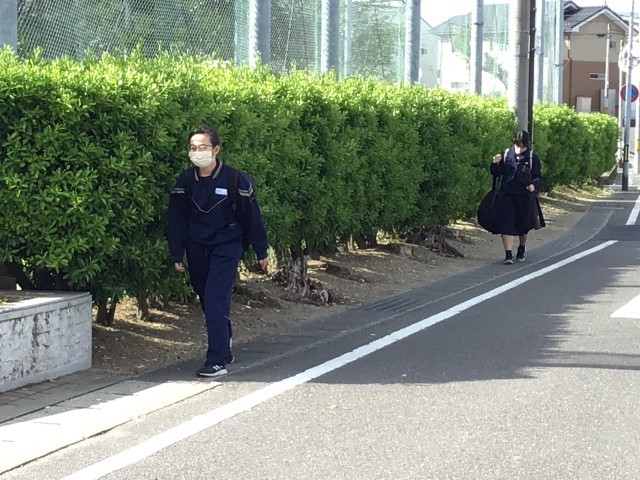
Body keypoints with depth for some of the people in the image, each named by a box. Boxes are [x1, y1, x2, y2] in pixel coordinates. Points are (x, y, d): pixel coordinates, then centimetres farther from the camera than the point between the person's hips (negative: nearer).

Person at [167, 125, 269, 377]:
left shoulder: (235, 179, -12)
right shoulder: (185, 181, -1)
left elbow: (252, 217, -4)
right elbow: (176, 219, 5)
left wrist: (261, 252, 0)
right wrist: (176, 255, 4)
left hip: (226, 248, -4)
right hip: (196, 249, 4)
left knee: (216, 301, -14)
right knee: (207, 302, 11)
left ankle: (217, 361, -13)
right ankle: (224, 349, 30)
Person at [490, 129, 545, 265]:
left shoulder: (532, 157, 1)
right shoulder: (506, 155, 2)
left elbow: (537, 177, 2)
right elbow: (496, 173, 5)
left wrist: (534, 185, -19)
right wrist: (495, 164, -15)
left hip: (525, 196, 1)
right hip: (507, 194, 0)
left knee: (523, 225, 14)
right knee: (507, 224, -11)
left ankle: (522, 249, 41)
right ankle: (508, 254, -13)